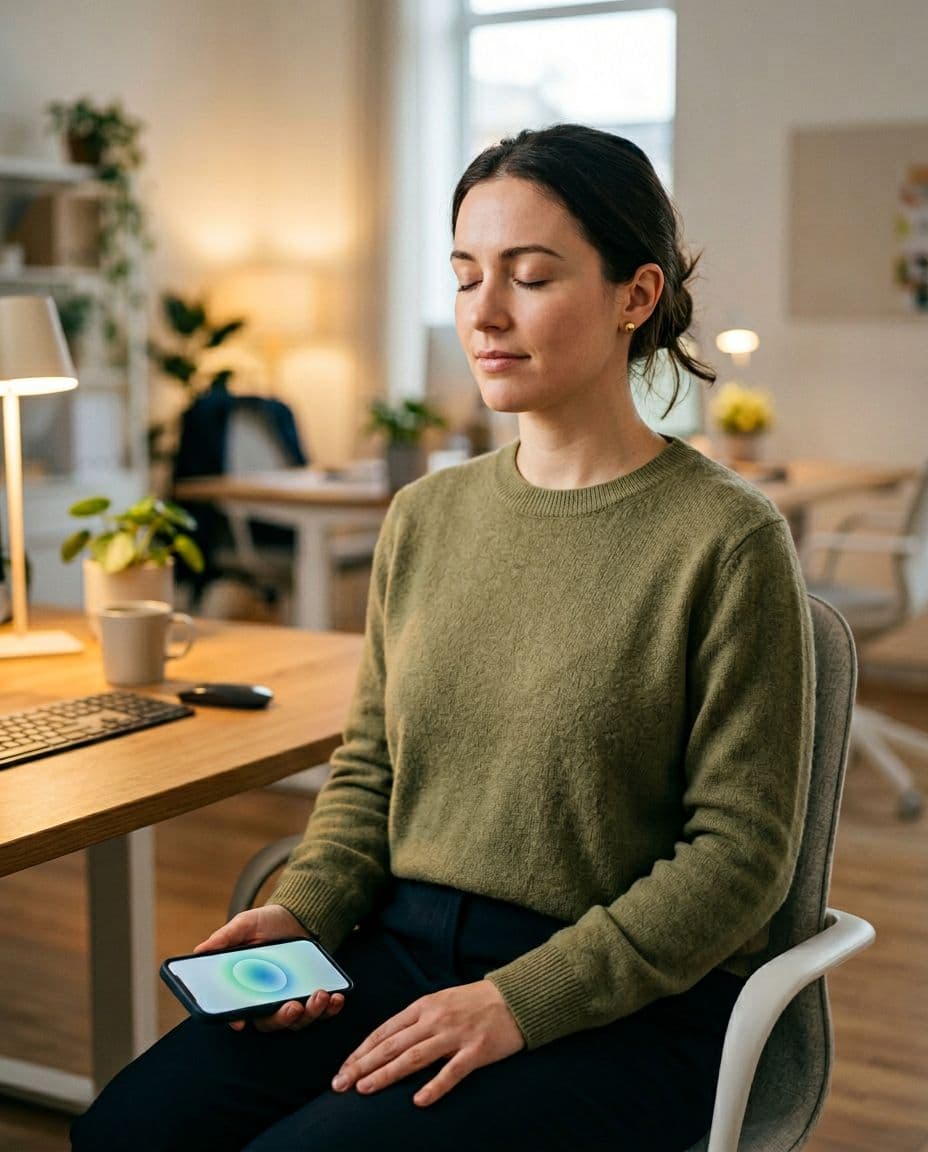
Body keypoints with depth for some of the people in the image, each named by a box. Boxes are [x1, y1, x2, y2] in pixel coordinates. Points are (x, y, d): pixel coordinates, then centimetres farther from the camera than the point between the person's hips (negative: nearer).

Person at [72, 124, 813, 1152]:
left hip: (621, 1007, -4)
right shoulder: (426, 518, 7)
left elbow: (740, 848, -10)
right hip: (405, 951, 5)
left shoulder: (727, 540, -10)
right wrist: (301, 912, -4)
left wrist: (523, 1000, -17)